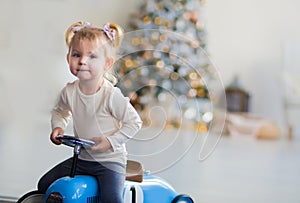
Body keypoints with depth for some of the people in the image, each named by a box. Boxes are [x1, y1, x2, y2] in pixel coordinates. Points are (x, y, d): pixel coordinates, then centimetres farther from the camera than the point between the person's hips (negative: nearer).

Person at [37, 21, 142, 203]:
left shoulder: (112, 95, -20)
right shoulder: (69, 91, -4)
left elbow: (135, 122, -12)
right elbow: (60, 111, 18)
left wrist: (111, 141, -19)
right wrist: (58, 127, -2)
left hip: (110, 161, -5)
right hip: (82, 158, 6)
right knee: (45, 185, 5)